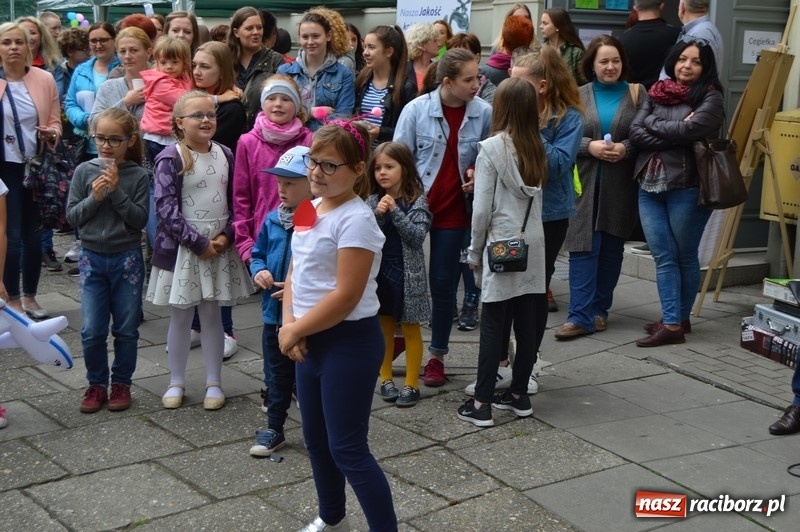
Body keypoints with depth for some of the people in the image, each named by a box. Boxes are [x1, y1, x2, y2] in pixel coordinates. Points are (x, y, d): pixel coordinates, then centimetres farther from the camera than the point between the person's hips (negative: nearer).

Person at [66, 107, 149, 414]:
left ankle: (121, 383, 23)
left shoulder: (138, 176, -6)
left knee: (126, 329, 8)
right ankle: (96, 384, 18)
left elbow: (140, 219, -11)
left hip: (127, 259, -1)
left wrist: (117, 191, -18)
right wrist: (94, 197, -16)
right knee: (92, 331, 1)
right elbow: (72, 216, -1)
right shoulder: (84, 172, -2)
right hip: (92, 259, 1)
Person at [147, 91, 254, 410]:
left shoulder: (225, 156, 4)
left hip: (219, 246, 3)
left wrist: (226, 236, -9)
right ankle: (176, 382, 21)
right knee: (181, 315, 7)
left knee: (212, 314, 10)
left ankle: (214, 382, 20)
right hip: (181, 248, -3)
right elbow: (166, 208, -15)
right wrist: (199, 243, -16)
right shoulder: (170, 159, -10)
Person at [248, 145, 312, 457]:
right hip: (274, 314, 6)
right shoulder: (273, 220, 3)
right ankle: (274, 429, 32)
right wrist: (258, 271, -5)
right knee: (277, 375, 18)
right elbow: (258, 254, 16)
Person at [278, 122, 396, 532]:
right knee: (316, 439, 20)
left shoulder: (356, 219, -20)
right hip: (312, 339, 9)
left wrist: (295, 330, -14)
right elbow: (295, 272, 12)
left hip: (349, 343, -9)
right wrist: (289, 324, -5)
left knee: (346, 448, -4)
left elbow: (346, 296, -23)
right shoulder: (311, 209, 7)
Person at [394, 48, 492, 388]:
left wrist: (477, 174, -11)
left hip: (453, 210, 1)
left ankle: (437, 356, 20)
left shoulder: (484, 113, -8)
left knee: (442, 283, 8)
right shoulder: (416, 109, -11)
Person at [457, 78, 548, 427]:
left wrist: (475, 251, 0)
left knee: (494, 324, -1)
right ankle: (519, 395, 21)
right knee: (528, 322, 10)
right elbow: (537, 197, 5)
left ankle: (481, 404, 2)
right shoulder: (537, 147, 5)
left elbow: (482, 208, -9)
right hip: (533, 244, 5)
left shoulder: (492, 148, -10)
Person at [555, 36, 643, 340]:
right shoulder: (579, 96, 6)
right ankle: (581, 315, -5)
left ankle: (599, 309, 20)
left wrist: (625, 148, -15)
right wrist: (590, 146, -13)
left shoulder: (636, 93, 5)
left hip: (621, 186, 1)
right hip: (585, 182, 0)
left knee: (612, 247, 8)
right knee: (584, 246, -5)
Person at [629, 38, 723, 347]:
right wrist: (674, 134, -11)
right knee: (663, 257, 4)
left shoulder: (710, 98, -1)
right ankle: (672, 323, 9)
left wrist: (652, 124, -3)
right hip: (649, 187, 4)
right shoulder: (655, 94, 12)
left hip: (687, 188, -4)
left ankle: (680, 319, 18)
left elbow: (689, 129, -17)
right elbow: (635, 134, 0)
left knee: (685, 257, 7)